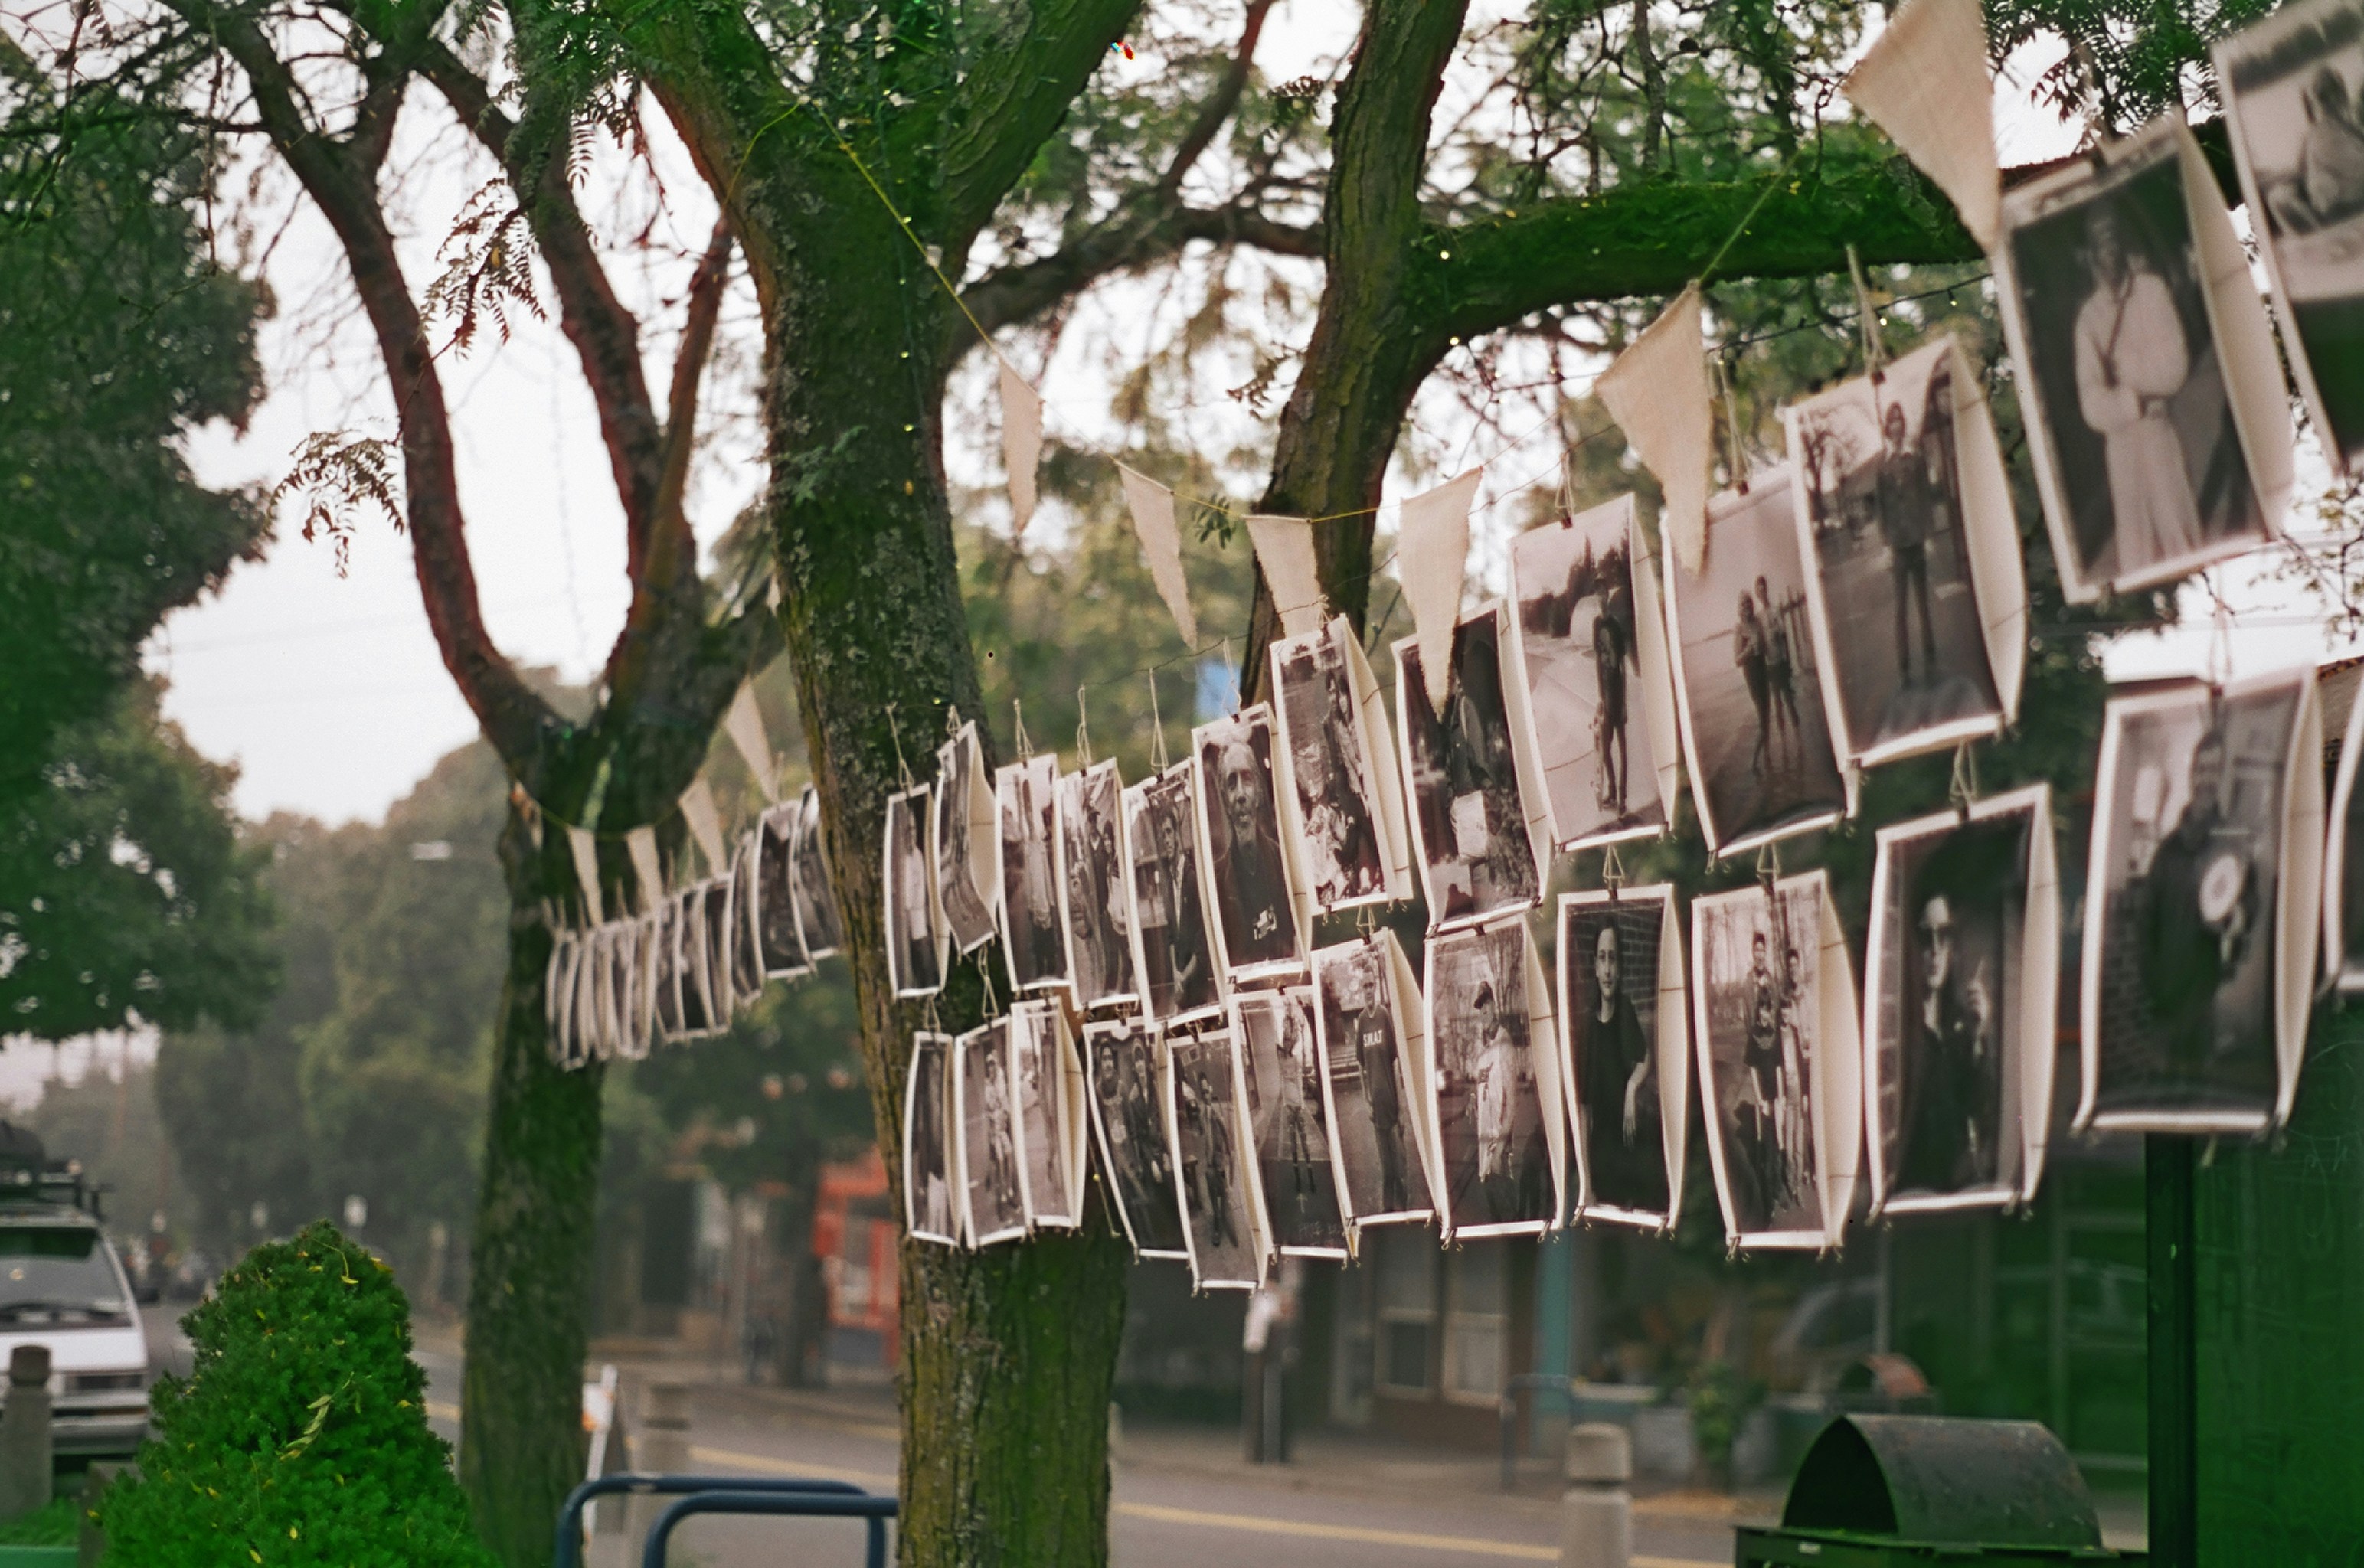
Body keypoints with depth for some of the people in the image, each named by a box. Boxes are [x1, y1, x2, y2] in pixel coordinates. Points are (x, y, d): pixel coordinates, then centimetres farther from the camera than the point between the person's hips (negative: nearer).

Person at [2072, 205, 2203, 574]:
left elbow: (2174, 366, -9)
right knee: (2135, 552, 5)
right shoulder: (2087, 316, 4)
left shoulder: (2152, 289, 0)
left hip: (2160, 435, -2)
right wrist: (2136, 400, -18)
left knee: (2180, 542, -2)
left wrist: (2123, 368, -8)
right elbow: (2092, 404, -5)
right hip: (2118, 445, 2)